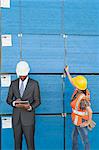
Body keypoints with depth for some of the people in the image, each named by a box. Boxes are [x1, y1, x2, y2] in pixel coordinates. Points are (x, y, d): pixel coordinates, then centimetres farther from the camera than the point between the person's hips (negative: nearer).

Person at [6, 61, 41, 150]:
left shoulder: (34, 84, -1)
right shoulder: (13, 83, 8)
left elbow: (37, 101, -1)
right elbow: (8, 99, 10)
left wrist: (30, 107, -21)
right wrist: (14, 103, -13)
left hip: (28, 117, -3)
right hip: (16, 117, 3)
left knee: (30, 142, 0)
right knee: (17, 142, 10)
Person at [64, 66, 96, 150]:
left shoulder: (82, 98, -35)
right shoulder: (78, 90, -10)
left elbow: (90, 111, -35)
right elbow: (72, 82, 8)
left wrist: (88, 122, -21)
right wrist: (67, 71, 15)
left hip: (81, 122, -9)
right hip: (77, 121, 9)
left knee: (85, 140, 10)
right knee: (74, 136, 26)